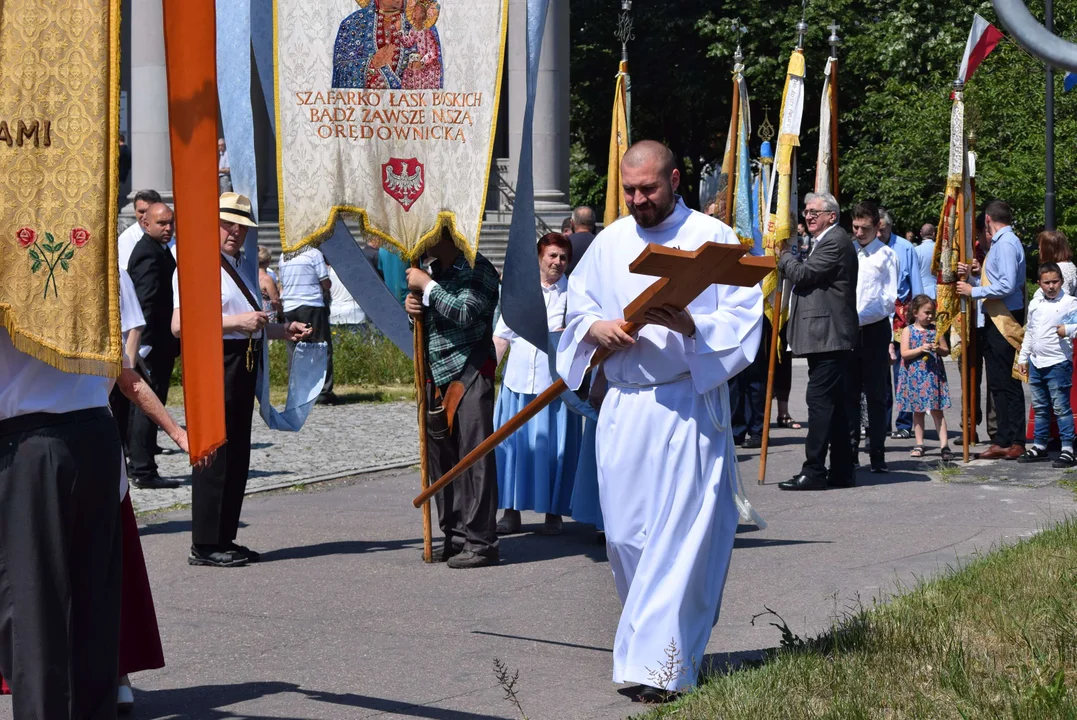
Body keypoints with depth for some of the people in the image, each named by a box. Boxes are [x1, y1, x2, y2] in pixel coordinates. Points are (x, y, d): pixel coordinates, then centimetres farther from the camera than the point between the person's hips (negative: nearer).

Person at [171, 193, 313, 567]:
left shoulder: (239, 266, 21)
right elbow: (179, 324, -20)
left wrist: (283, 331, 16)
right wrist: (236, 322, -23)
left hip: (242, 364, 10)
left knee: (237, 456, 12)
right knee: (214, 455, -8)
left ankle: (224, 539, 19)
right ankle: (205, 545, -4)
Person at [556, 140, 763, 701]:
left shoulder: (713, 238, -2)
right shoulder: (610, 241, 12)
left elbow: (744, 318, -6)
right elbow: (576, 302, 19)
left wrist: (691, 325, -24)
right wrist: (596, 326, -4)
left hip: (689, 408, -5)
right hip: (623, 407, 5)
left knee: (679, 534, -9)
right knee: (623, 534, 7)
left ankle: (657, 663, -9)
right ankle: (649, 636, 27)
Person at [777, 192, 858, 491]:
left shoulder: (836, 242, -12)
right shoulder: (825, 241, 23)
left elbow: (802, 274, -17)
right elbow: (803, 276, 24)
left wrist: (787, 257, 1)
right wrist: (796, 259, 7)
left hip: (827, 336, -11)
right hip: (827, 335, 11)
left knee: (820, 400, -12)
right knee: (834, 403, 12)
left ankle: (814, 471, -13)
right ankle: (841, 471, 15)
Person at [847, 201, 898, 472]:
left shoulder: (886, 256, -2)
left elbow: (890, 299, -6)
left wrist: (859, 317, -15)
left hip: (874, 329, -4)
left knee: (876, 395, 0)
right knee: (849, 394, 6)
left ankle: (877, 454, 3)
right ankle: (850, 451, 12)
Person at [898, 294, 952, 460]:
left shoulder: (935, 330, 5)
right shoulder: (908, 331, -1)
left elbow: (946, 351, 9)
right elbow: (904, 353, -8)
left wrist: (938, 349, -13)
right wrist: (921, 349, -19)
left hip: (934, 376, 0)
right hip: (915, 376, 0)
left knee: (937, 410, -3)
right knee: (918, 411, 8)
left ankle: (944, 444, -7)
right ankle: (919, 444, 15)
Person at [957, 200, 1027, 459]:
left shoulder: (1006, 244, -14)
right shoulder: (1002, 242, 16)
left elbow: (1007, 285, -23)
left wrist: (974, 291, -15)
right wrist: (972, 276, 11)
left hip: (1004, 321, -10)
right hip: (996, 320, 10)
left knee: (1006, 384, -7)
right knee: (999, 383, 12)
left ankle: (1013, 443, -5)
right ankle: (1005, 440, 16)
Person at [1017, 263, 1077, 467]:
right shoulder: (1035, 304, 12)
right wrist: (1023, 357, 20)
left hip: (1058, 364, -7)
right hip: (1036, 363, 7)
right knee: (1040, 407, 15)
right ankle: (1039, 446, 23)